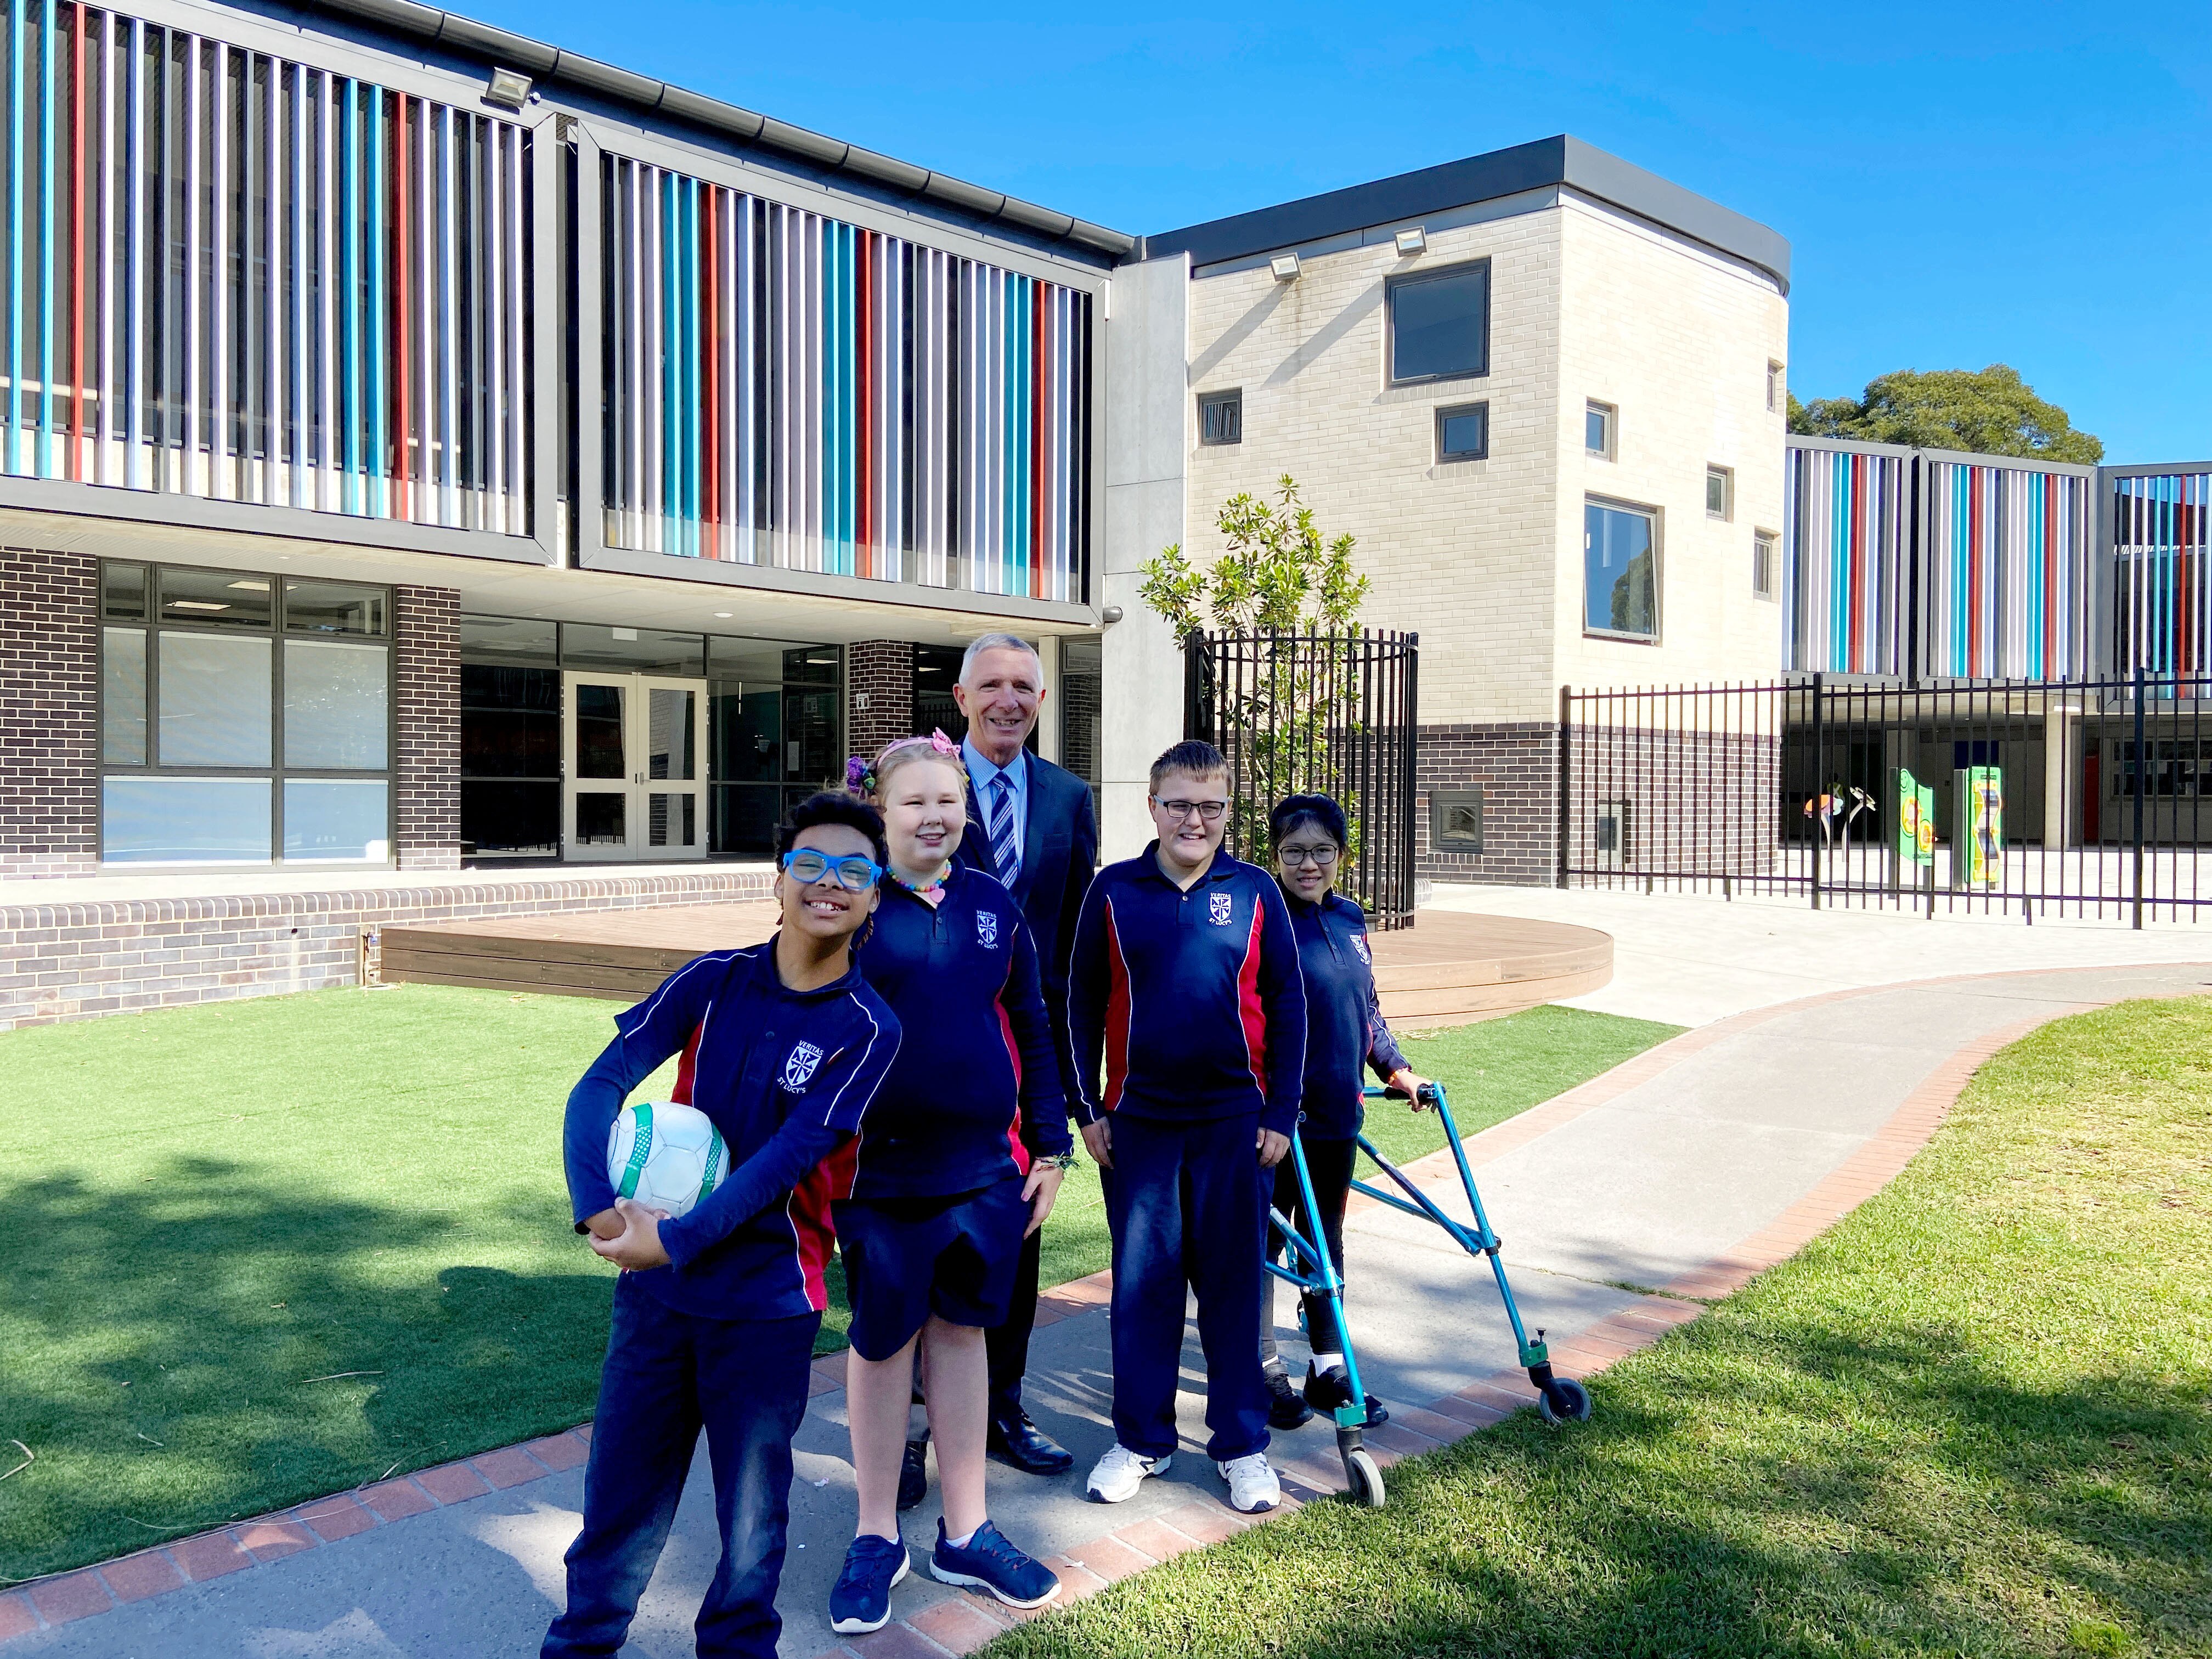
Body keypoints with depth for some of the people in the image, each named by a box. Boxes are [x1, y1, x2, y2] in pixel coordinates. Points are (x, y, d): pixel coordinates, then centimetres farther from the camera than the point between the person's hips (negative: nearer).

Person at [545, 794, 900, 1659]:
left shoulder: (867, 1031, -10)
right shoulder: (715, 980, -3)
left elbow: (788, 1157, -17)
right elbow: (605, 1080, -8)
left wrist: (677, 1238, -23)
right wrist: (597, 1205, -23)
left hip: (767, 1302, -2)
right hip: (656, 1284, 2)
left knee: (752, 1510, 11)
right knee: (622, 1488, 14)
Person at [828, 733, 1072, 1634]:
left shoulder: (993, 904, 5)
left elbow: (1030, 1029, 10)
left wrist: (1049, 1146, 9)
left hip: (983, 1166, 3)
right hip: (879, 1168, -3)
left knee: (962, 1329, 13)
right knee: (883, 1339, 8)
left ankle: (965, 1533, 27)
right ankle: (876, 1537, 25)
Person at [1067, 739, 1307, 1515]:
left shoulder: (1256, 892, 0)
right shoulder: (1113, 891, 0)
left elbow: (1288, 1006, 4)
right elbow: (1083, 1004, 5)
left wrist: (1281, 1114, 0)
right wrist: (1088, 1109, 2)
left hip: (1234, 1118, 0)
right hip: (1138, 1120, 0)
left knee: (1233, 1278, 7)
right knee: (1142, 1277, 7)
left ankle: (1242, 1443, 20)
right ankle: (1141, 1438, 22)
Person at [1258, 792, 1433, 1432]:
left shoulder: (1350, 920, 9)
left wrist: (1396, 1069, 13)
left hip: (1337, 1113, 6)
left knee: (1325, 1240, 15)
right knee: (1265, 1239, 6)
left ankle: (1329, 1369, 25)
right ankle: (1265, 1368, 20)